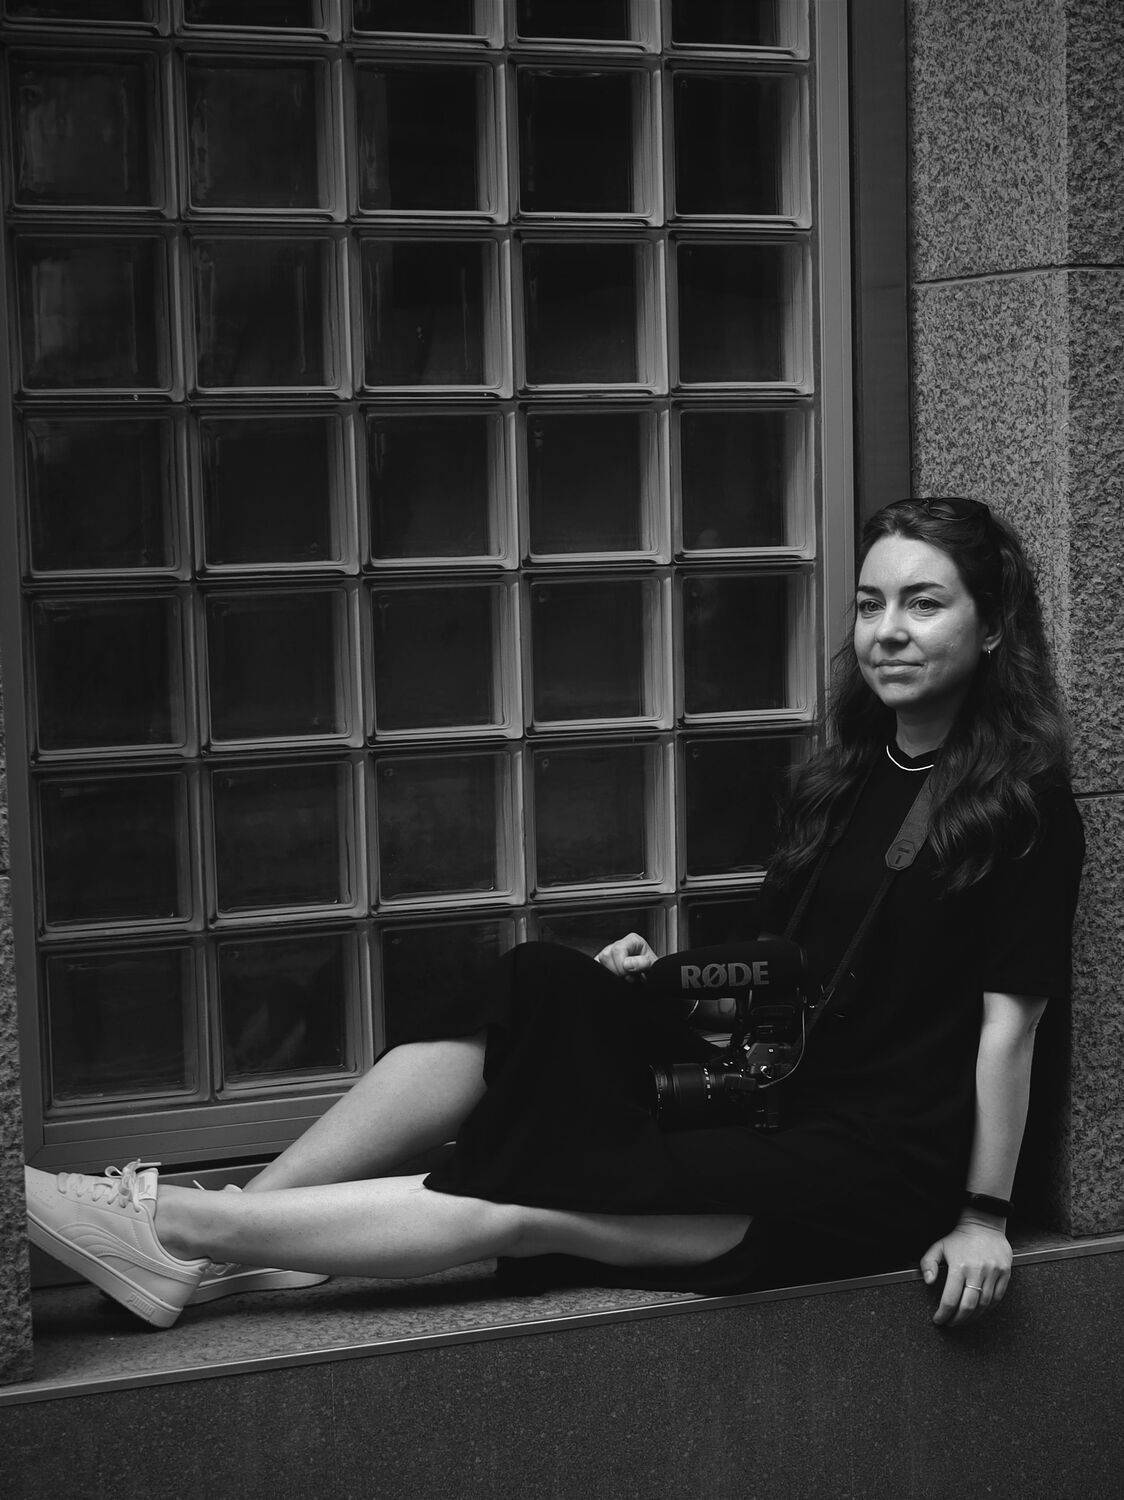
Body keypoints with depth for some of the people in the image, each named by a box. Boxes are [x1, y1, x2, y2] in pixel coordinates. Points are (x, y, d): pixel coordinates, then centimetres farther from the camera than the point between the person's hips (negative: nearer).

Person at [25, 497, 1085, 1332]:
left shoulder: (1024, 801, -7)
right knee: (535, 989, -15)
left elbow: (1007, 1020, -10)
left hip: (887, 1171, -7)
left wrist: (984, 1215, -12)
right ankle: (233, 1217, -19)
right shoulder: (839, 782, 15)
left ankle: (175, 1232, -21)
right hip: (779, 1104, 7)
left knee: (531, 1201, -22)